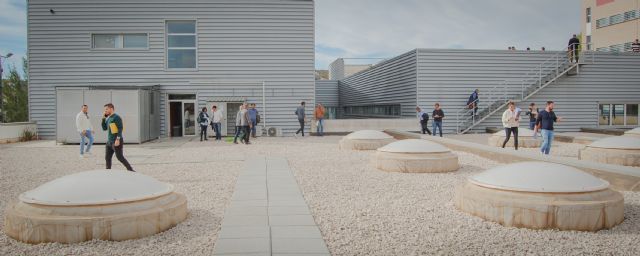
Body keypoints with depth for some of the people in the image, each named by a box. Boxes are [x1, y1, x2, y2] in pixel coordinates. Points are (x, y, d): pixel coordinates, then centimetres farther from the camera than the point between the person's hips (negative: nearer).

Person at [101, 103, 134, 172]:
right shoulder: (108, 118, 16)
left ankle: (131, 170, -4)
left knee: (120, 157, -9)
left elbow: (120, 128, -18)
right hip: (109, 142, 9)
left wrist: (118, 139, -25)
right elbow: (104, 128, 17)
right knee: (107, 157, 7)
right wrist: (103, 118, 9)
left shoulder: (116, 117, -10)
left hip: (116, 142, -9)